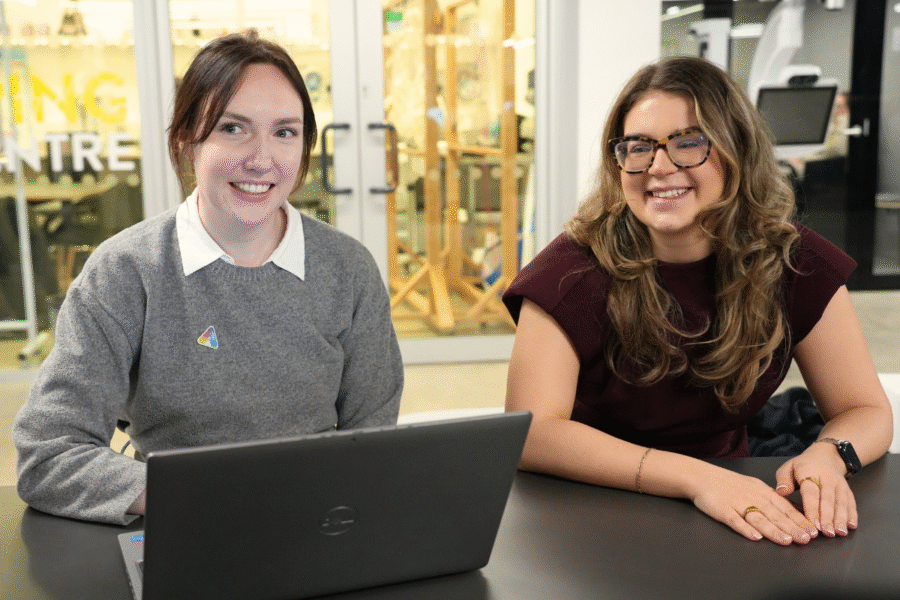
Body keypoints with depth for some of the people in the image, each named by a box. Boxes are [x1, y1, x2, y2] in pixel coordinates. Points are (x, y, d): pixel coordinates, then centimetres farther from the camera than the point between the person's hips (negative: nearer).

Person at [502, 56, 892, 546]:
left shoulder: (791, 262, -6)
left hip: (736, 518, 2)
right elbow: (530, 432, -26)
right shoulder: (577, 269, -16)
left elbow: (866, 410, 0)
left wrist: (828, 456, -24)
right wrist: (696, 478, -35)